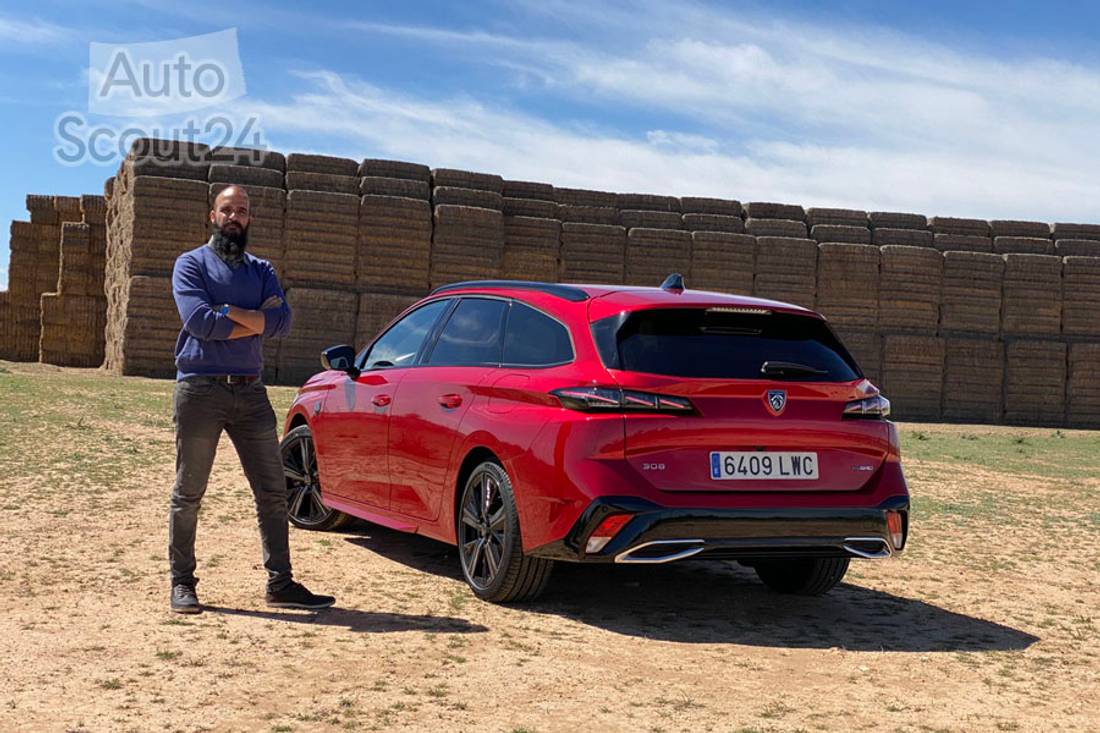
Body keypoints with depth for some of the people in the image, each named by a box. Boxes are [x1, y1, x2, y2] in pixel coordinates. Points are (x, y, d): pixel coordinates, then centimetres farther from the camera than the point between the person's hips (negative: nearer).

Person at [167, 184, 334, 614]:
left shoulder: (262, 270, 16)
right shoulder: (192, 264, 4)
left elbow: (281, 322, -1)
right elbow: (199, 321, -13)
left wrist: (228, 311, -10)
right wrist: (257, 320, -6)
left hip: (250, 391, 4)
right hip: (200, 388, -4)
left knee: (272, 491, 3)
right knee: (188, 493, 2)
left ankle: (280, 583, 9)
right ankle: (182, 584, 13)